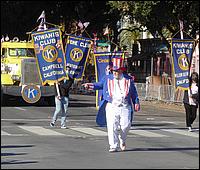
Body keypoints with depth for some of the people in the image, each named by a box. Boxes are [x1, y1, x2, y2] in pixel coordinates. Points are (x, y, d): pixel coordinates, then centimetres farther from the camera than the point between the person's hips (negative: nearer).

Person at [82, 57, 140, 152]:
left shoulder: (128, 80, 9)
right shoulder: (107, 78, 10)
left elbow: (134, 93, 14)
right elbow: (100, 85, 23)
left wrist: (136, 102, 6)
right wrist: (90, 86, 9)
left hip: (125, 107, 0)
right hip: (111, 106, 0)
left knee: (125, 125, -5)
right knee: (112, 127, -8)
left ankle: (122, 141, 25)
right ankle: (113, 146, -2)